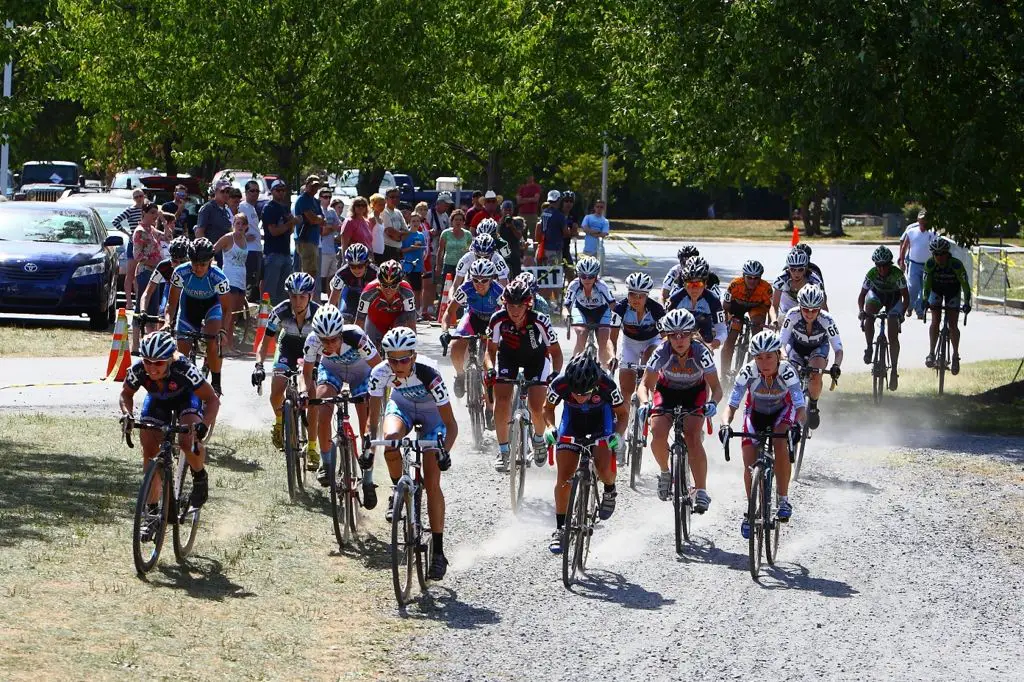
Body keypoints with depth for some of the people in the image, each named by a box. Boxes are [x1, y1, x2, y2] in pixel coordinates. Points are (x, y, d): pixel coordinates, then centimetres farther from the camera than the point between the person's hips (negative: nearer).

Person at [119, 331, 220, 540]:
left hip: (186, 397, -3)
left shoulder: (183, 369, -39)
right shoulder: (138, 370, -31)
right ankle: (152, 512, 2)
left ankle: (200, 478, 3)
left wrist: (204, 424, -49)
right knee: (149, 451, -9)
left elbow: (212, 399, -32)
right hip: (157, 401, 3)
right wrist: (127, 414, -29)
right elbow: (126, 394, -9)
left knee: (187, 441, -30)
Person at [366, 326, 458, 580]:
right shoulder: (380, 373, -28)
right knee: (391, 438, -34)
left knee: (432, 482, -13)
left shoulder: (429, 374, -36)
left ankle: (438, 550, -6)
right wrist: (368, 448, -32)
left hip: (431, 414, -2)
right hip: (401, 407, 3)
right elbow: (373, 417, -20)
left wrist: (445, 451, -47)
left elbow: (451, 423, -32)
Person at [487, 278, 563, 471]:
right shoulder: (498, 319, -28)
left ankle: (539, 438, 22)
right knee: (501, 404, -14)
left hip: (536, 357, -1)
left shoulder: (539, 320, -33)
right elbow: (491, 349, -10)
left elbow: (555, 351, -20)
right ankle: (503, 451, 2)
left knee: (536, 409, -11)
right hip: (508, 356, 1)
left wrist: (555, 374, -34)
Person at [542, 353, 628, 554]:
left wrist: (618, 434, -34)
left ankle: (610, 491, 11)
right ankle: (560, 528, 5)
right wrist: (550, 427, -28)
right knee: (564, 477, -8)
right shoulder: (560, 384, -32)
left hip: (602, 417, -1)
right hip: (573, 418, 1)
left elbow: (623, 413, -16)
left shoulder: (606, 385, -35)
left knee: (603, 468, -24)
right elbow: (548, 407, -9)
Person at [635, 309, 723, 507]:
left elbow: (716, 387, -25)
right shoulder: (662, 352, -28)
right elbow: (645, 384, -24)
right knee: (658, 435, -22)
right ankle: (665, 473, 8)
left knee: (692, 436, -23)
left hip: (694, 393, -1)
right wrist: (645, 403, -45)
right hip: (666, 392, 1)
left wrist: (712, 403, -47)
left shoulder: (701, 351, -29)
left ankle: (701, 491, -19)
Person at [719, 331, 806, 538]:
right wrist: (725, 424, -53)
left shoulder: (787, 372, -33)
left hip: (782, 412, -1)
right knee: (750, 464, -10)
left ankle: (783, 500, -16)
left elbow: (801, 408, -40)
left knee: (781, 443, -31)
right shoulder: (748, 372, -31)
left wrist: (797, 424, -61)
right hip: (755, 413, 1)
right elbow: (731, 405, -33)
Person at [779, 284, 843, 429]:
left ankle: (813, 406, 3)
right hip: (796, 345, 1)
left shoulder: (826, 320, -32)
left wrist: (836, 365, -50)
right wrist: (782, 359, -48)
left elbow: (838, 349, -31)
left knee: (816, 377, -26)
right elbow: (781, 342, -29)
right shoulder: (793, 315, -32)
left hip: (818, 347, -1)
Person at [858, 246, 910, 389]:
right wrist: (861, 311, -37)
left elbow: (906, 297, -28)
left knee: (893, 336, -10)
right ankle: (869, 348, -22)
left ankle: (894, 370, -4)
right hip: (876, 294, 1)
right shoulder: (871, 274, -27)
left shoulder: (897, 274, -31)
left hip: (894, 298, -1)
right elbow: (862, 296, -20)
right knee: (869, 314, -34)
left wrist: (902, 312, -44)